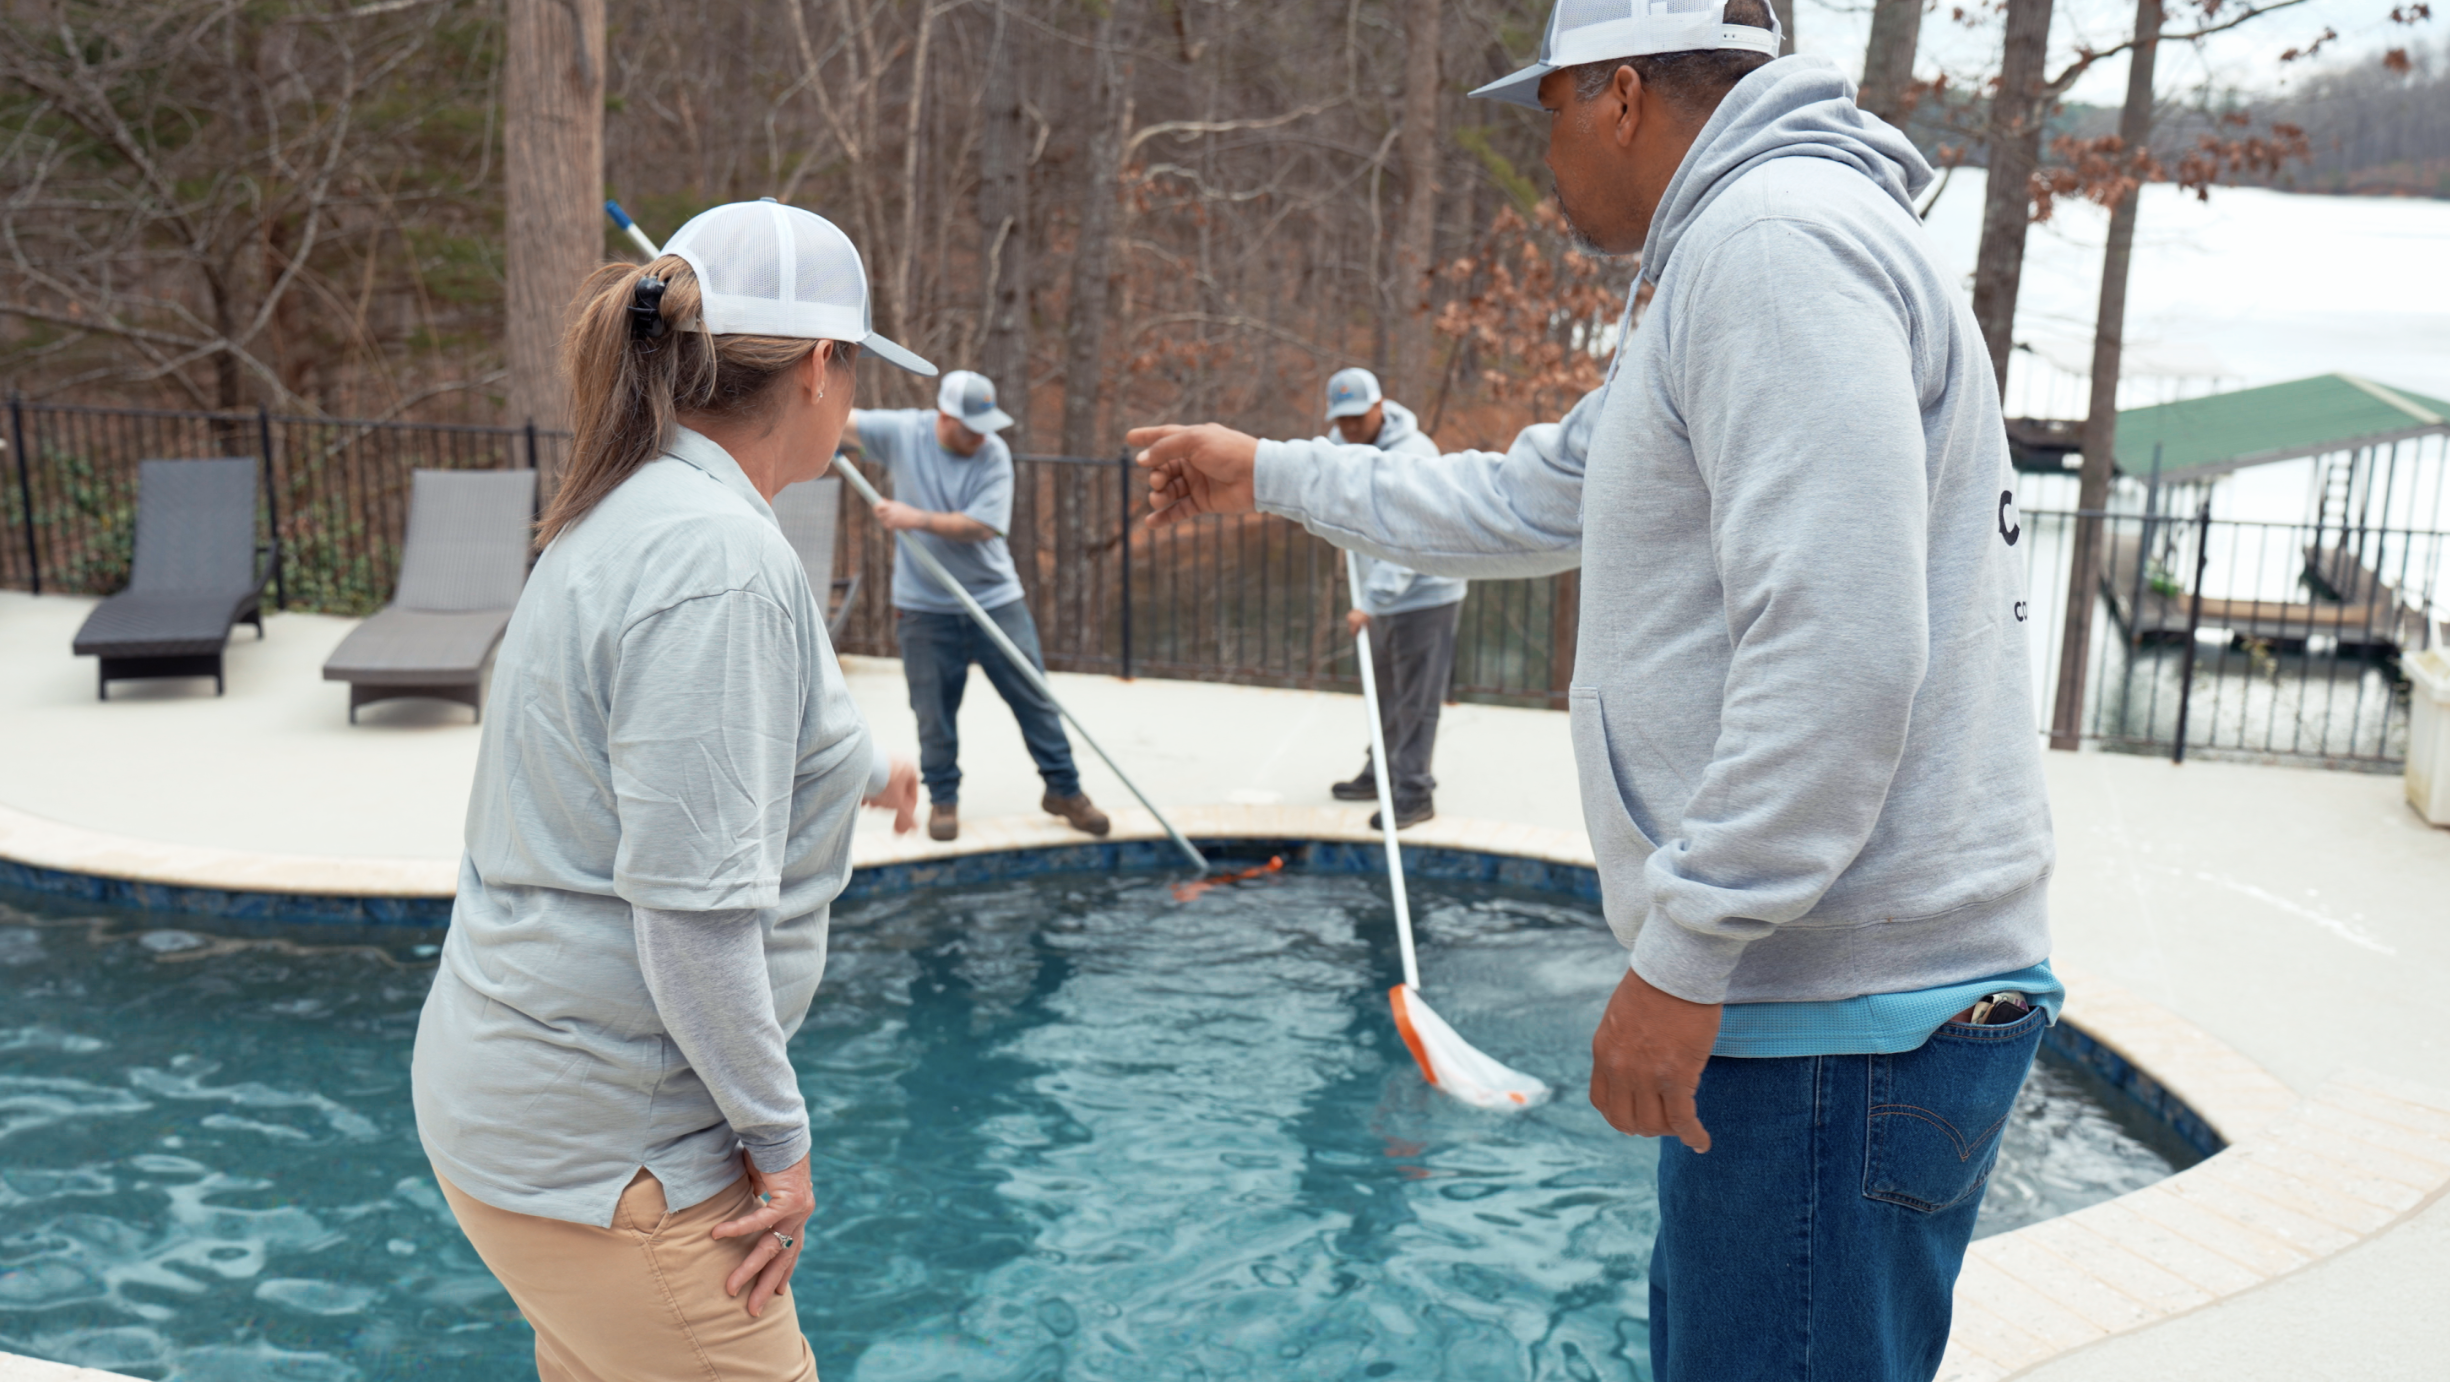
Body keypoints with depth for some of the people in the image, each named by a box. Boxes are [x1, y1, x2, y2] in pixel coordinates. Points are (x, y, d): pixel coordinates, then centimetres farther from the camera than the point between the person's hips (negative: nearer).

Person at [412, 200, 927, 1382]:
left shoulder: (632, 516, 8)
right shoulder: (717, 553, -23)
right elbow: (695, 906, -26)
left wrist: (867, 770, 46)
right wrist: (778, 1135, -14)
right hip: (600, 1144, -10)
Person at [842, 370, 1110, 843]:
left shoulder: (993, 453, -10)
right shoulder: (902, 432, -5)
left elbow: (982, 525, -18)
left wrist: (919, 519, -22)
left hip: (994, 598, 0)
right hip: (924, 605, 0)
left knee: (1033, 697, 4)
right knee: (934, 710, 7)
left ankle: (1063, 790, 17)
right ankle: (942, 799, 25)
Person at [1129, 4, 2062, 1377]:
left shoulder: (1779, 238, -15)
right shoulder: (1728, 259, 20)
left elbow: (1838, 652, -25)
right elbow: (1524, 503, 29)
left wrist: (1685, 950, -22)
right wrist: (1268, 470, 35)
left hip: (1852, 1018, -11)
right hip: (1823, 991, 11)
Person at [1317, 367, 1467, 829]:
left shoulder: (1411, 454, -24)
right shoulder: (1341, 443, 3)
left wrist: (1369, 602, -37)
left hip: (1425, 594, -9)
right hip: (1381, 594, 9)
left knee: (1416, 700, -6)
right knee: (1385, 693, 19)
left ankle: (1414, 793, 0)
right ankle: (1381, 774, 32)